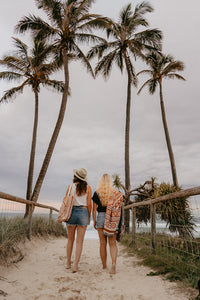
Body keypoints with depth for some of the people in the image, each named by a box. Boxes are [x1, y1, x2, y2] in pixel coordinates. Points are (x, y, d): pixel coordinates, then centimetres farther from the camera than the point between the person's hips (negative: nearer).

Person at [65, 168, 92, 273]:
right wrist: (89, 217, 7)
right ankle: (75, 266, 4)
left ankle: (68, 263, 26)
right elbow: (89, 204, -2)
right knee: (79, 241, 6)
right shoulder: (88, 187, -1)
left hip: (71, 212, 1)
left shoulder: (70, 186, -1)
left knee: (70, 239, 17)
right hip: (83, 213, -1)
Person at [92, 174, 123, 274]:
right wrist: (118, 222, 6)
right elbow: (118, 209, -2)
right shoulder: (115, 193, -2)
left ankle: (104, 266, 21)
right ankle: (113, 265, -11)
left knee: (103, 243, 10)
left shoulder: (97, 193, -3)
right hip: (113, 219, 0)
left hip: (100, 217, 0)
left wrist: (94, 221, 8)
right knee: (112, 243, 5)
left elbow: (94, 209, -1)